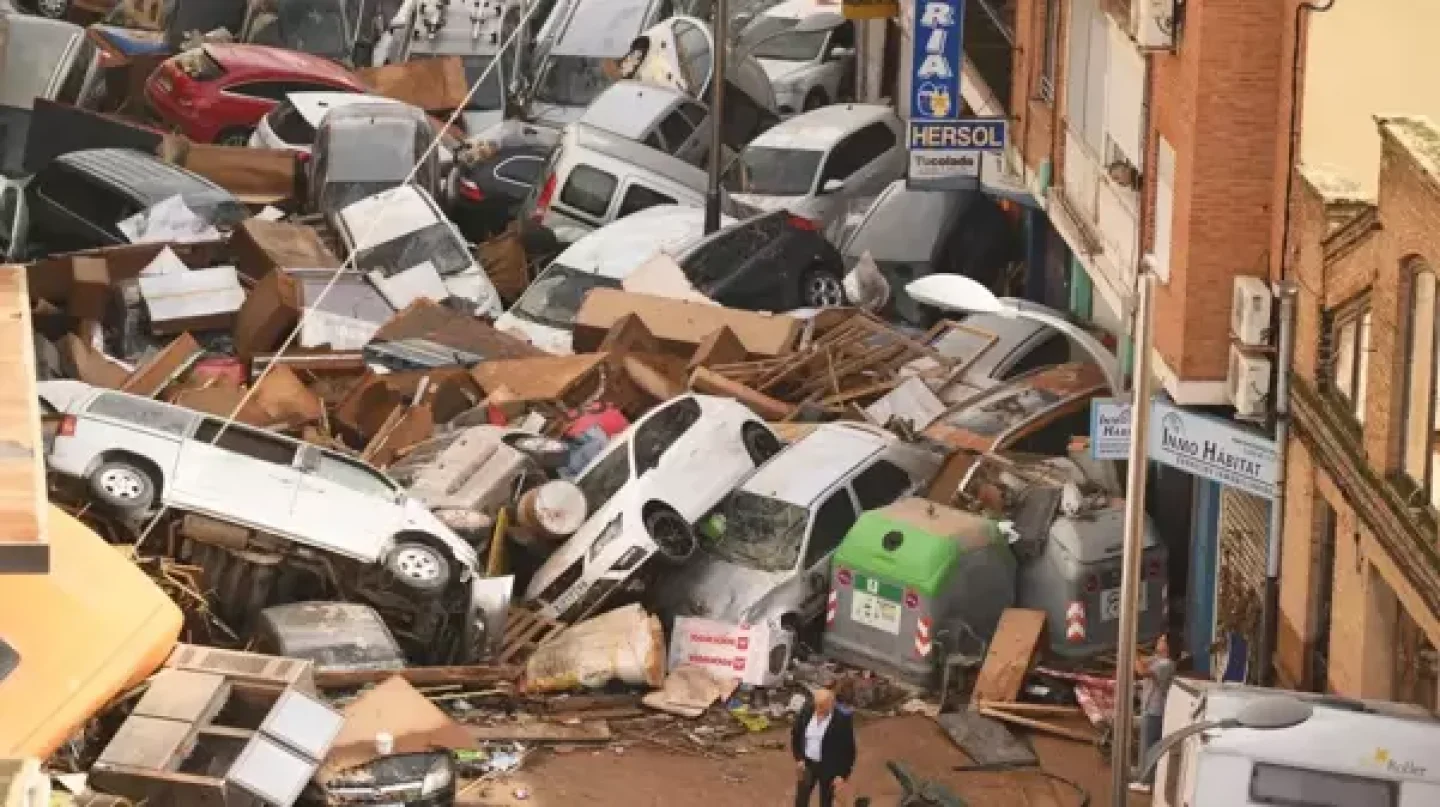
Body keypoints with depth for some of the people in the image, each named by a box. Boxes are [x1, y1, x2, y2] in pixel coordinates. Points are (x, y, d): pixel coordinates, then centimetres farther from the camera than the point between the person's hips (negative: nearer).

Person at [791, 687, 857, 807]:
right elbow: (795, 735, 7)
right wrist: (798, 758, 0)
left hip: (829, 768, -4)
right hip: (808, 763, 4)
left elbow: (849, 749, -14)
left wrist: (843, 776, -15)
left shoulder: (843, 719, -21)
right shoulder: (806, 713, -9)